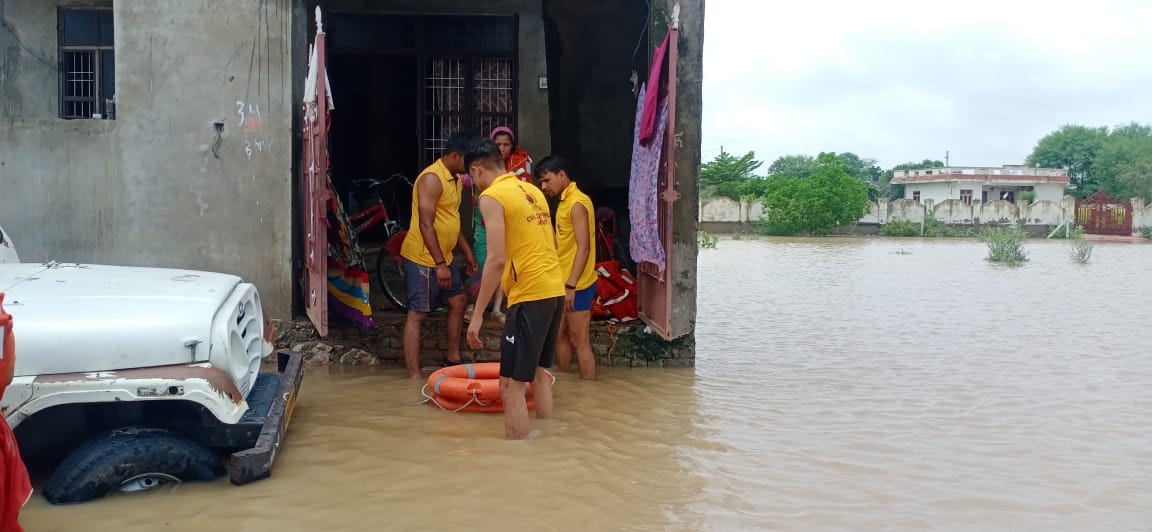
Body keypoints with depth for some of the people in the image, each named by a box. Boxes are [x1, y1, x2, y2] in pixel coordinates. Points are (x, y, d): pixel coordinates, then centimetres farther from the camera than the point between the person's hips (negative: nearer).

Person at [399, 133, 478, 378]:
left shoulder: (455, 179, 11)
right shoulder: (432, 179, -19)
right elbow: (425, 224, -25)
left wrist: (467, 252, 21)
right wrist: (440, 264, -27)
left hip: (445, 256, 10)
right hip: (423, 258, -10)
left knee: (457, 302, 17)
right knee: (417, 315, -6)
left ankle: (453, 357, 31)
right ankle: (414, 376, -3)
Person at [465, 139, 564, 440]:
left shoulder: (492, 196, -8)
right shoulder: (532, 190, 16)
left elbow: (497, 259, -17)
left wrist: (477, 313, -13)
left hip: (530, 295, -9)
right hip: (555, 289, 9)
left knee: (512, 387, -4)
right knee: (538, 372, 21)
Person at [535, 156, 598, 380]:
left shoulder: (577, 203, -17)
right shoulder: (565, 201, 13)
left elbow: (584, 248, -22)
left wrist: (571, 286, -25)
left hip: (577, 285, -10)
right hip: (564, 283, 10)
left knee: (579, 340, -3)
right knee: (560, 335, 16)